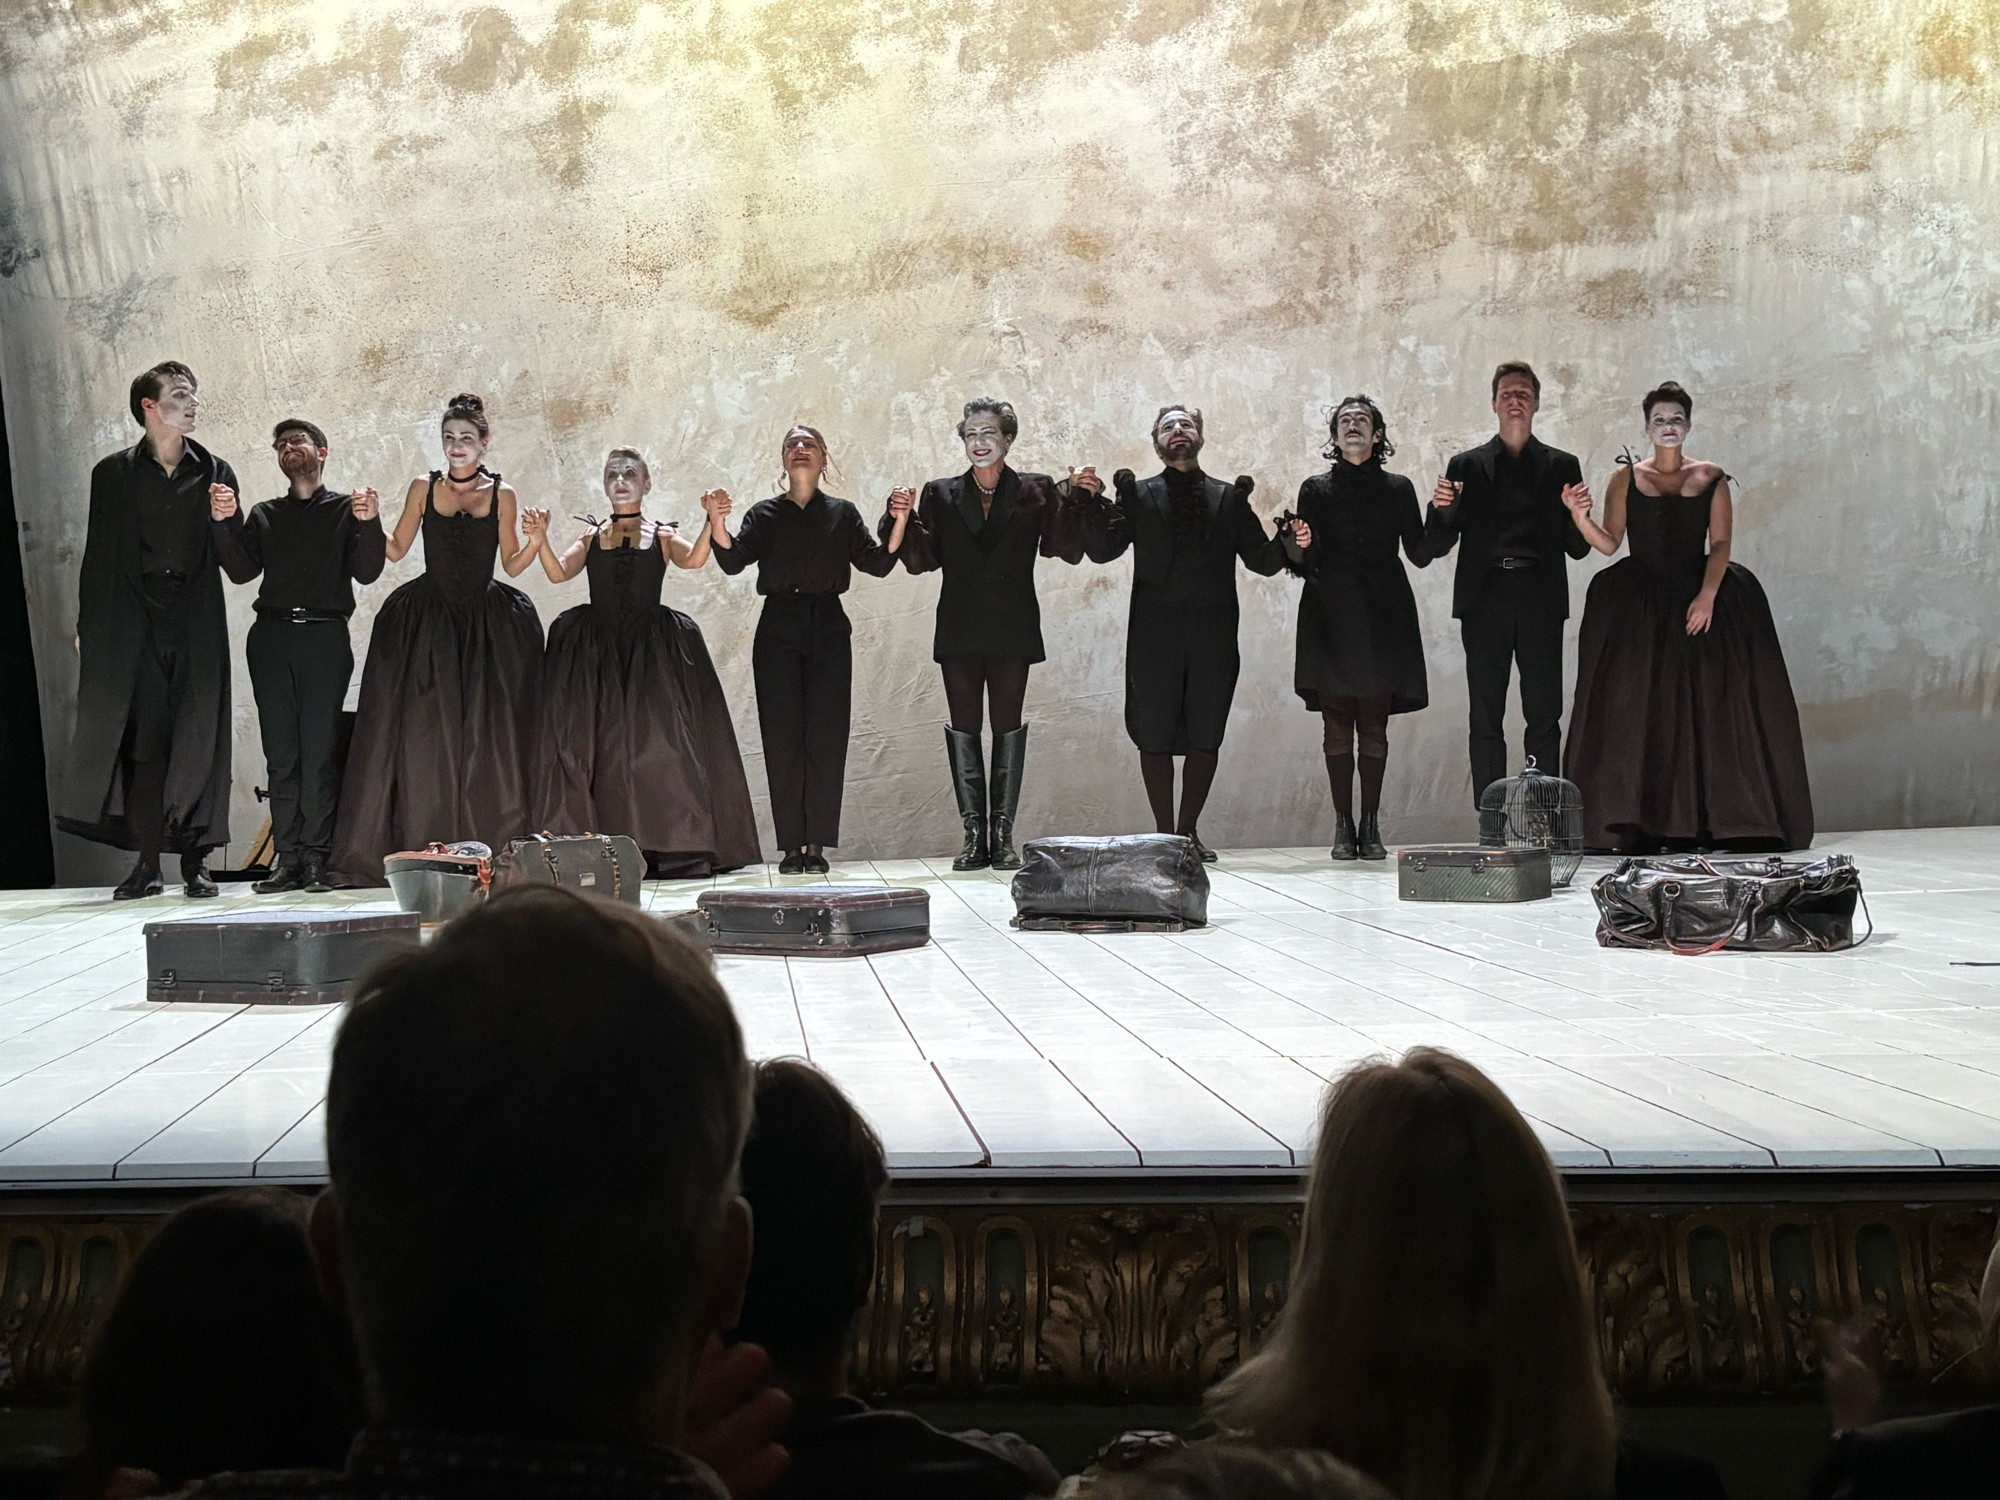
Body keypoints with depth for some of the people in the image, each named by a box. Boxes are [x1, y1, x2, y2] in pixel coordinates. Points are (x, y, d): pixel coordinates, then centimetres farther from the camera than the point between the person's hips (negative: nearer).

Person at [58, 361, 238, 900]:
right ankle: (146, 864, 0)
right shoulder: (113, 473, 7)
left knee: (198, 739, -2)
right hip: (135, 624, -1)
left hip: (197, 624, 1)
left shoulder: (215, 472, 11)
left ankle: (195, 861, 4)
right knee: (143, 740, -4)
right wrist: (87, 627, 3)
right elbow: (98, 557, 7)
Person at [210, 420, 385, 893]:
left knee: (319, 752, -6)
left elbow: (366, 572, 0)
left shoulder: (346, 509, 11)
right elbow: (242, 570, 8)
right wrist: (223, 523, -6)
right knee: (281, 754, 0)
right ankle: (287, 859, 0)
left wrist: (368, 524, -16)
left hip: (325, 638, -3)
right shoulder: (265, 515, 20)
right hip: (272, 637, 3)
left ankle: (316, 859, -5)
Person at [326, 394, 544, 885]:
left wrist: (536, 538, -11)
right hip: (429, 622, 0)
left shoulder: (501, 495, 6)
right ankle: (422, 847, -1)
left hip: (487, 623, 0)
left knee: (487, 732, -2)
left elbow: (512, 564, 7)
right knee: (424, 731, -3)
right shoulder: (423, 489, 7)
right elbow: (396, 550, 8)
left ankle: (490, 848, 1)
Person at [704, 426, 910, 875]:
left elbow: (877, 563, 3)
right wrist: (717, 521, -21)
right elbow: (733, 560, -3)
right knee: (783, 739, -4)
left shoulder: (842, 514, 12)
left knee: (826, 738, -4)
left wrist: (899, 521, -12)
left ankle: (817, 845, 0)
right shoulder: (764, 514, 11)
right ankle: (791, 846, 0)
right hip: (778, 630, 0)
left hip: (828, 628, 0)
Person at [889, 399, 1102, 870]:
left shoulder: (1037, 492, 6)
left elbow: (1068, 549, -2)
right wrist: (903, 518, -11)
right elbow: (921, 560, 3)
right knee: (963, 728, 1)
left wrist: (1076, 499, -13)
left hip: (1011, 631, -1)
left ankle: (1003, 836, 3)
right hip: (960, 632, 2)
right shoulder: (941, 495, 10)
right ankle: (974, 836, 5)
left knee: (1008, 728, 0)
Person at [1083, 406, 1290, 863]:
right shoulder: (1139, 496, 10)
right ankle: (1164, 833, 9)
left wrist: (1290, 541, -12)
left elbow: (1262, 560, 7)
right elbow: (1102, 550, 0)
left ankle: (1188, 831, 15)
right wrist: (1094, 504, -15)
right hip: (1155, 633, -1)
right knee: (1155, 736, 0)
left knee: (1206, 736, 3)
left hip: (1214, 635, 1)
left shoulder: (1230, 498, 13)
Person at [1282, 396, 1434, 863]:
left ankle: (1370, 826, 4)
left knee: (1375, 726, -1)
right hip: (1331, 615, 0)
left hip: (1382, 616, 0)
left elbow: (1419, 554, 8)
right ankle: (1343, 827, 1)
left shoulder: (1397, 488, 12)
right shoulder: (1316, 489, 10)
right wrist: (1296, 545, -15)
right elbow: (1303, 564, 6)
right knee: (1337, 725, -3)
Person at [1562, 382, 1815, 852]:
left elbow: (1721, 544, 1)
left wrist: (1707, 595, -13)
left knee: (1707, 704, -4)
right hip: (1638, 607, 0)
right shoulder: (1626, 478, 8)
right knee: (1636, 706, -6)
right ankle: (1636, 824, -6)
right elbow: (1609, 543, 2)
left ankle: (1712, 818, -2)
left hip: (1699, 597, 1)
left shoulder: (1711, 478, 9)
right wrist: (1580, 517, -17)